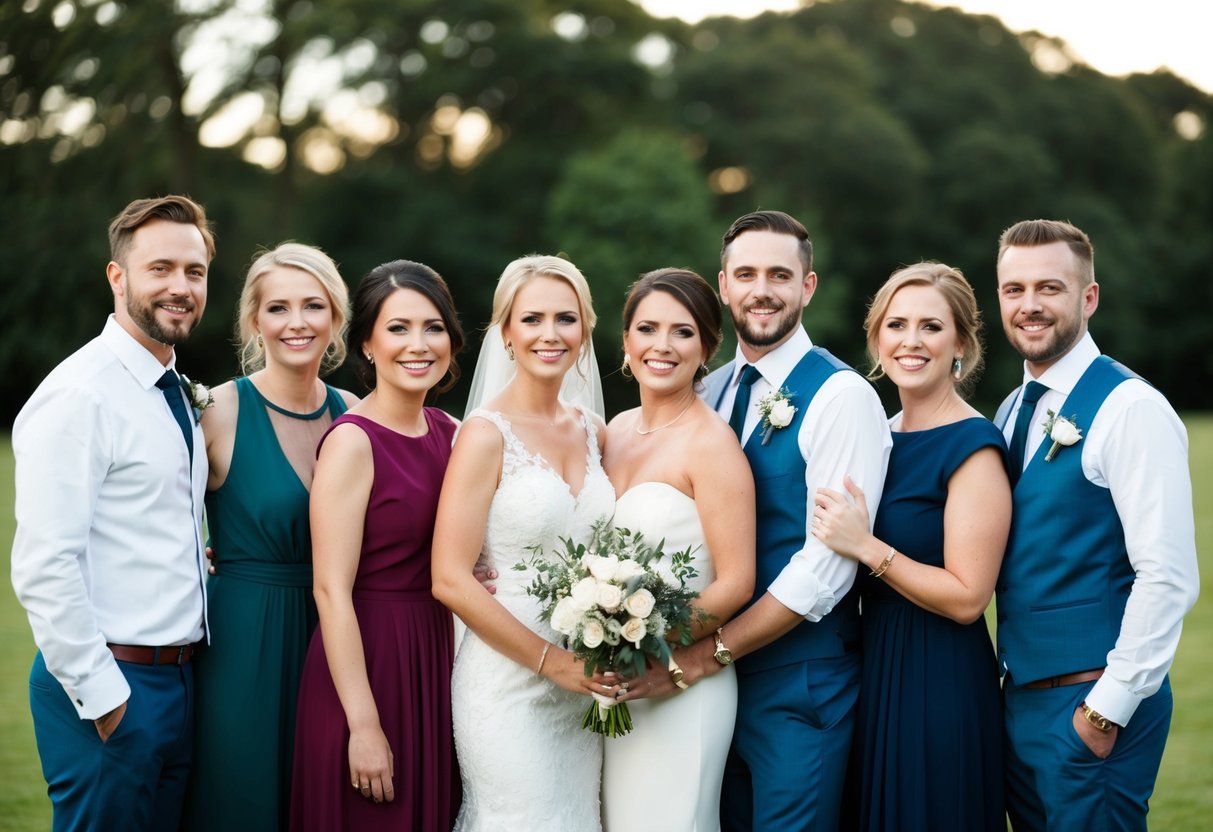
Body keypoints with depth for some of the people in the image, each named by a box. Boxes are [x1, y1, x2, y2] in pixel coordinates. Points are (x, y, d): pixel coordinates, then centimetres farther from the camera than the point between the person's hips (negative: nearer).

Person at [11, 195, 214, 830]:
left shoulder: (176, 396, 14)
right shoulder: (79, 396, -14)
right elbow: (43, 569, -20)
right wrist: (101, 695, -18)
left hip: (178, 680, 8)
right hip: (109, 694, -8)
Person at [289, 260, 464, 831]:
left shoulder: (448, 433, 7)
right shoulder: (352, 441, -14)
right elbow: (332, 591, -18)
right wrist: (363, 725, -20)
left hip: (436, 660, 7)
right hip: (366, 661, -7)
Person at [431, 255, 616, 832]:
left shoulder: (591, 431, 8)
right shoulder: (487, 434, -10)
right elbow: (451, 580, -15)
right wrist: (550, 660, -15)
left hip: (583, 686, 6)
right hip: (508, 684, -6)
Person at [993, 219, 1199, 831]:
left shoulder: (1131, 409, -13)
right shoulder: (1013, 412, 12)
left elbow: (1168, 578, -19)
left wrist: (1108, 710, -17)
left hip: (1093, 705, -7)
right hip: (1019, 699, 8)